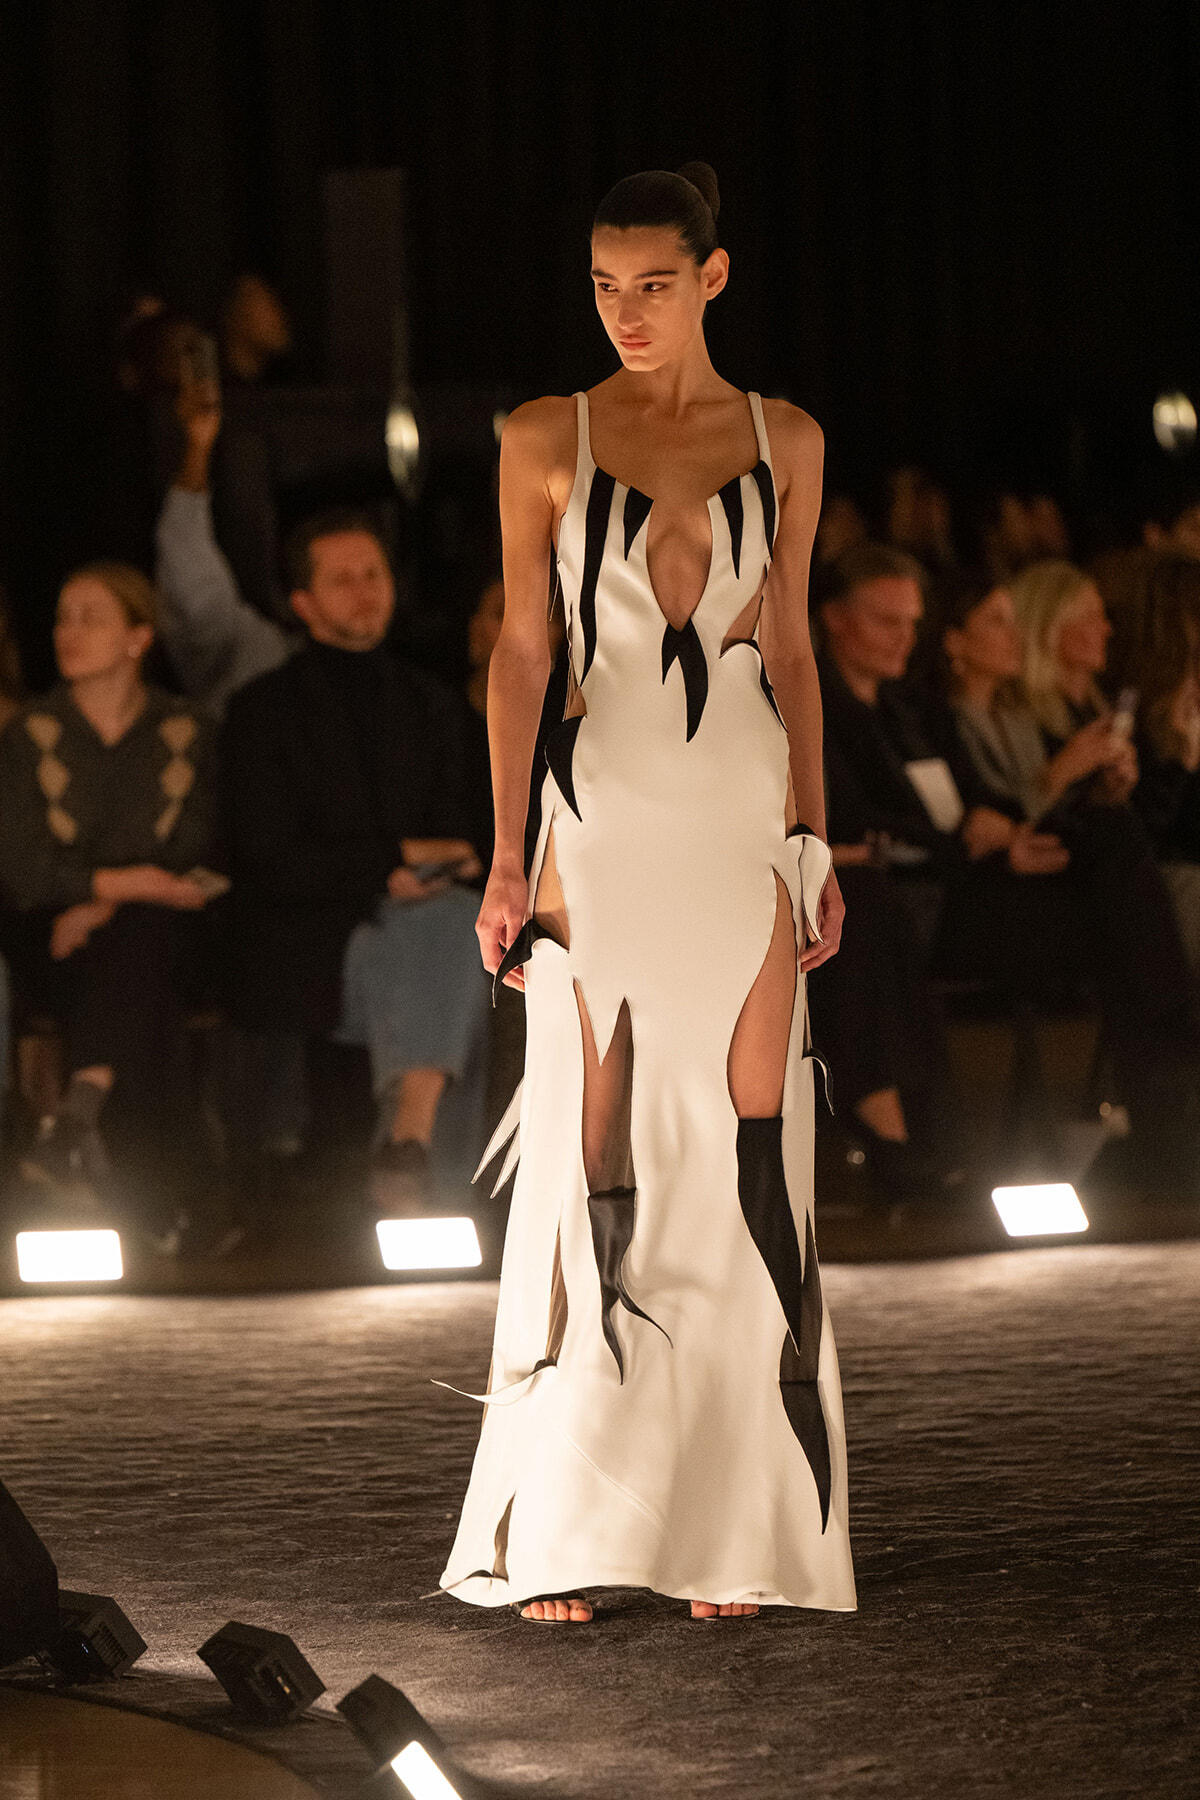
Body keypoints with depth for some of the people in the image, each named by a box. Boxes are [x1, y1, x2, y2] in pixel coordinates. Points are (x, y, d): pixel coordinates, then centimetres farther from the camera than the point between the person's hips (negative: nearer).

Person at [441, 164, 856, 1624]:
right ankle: (555, 1539, -2)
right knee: (592, 1172, -5)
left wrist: (814, 842, 9)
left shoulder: (785, 442, 8)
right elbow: (518, 650, 1)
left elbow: (790, 646, 13)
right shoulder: (547, 441, 2)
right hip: (602, 819, -2)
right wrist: (507, 858, -6)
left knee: (748, 1165, -2)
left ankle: (738, 1533, 2)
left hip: (747, 820, 2)